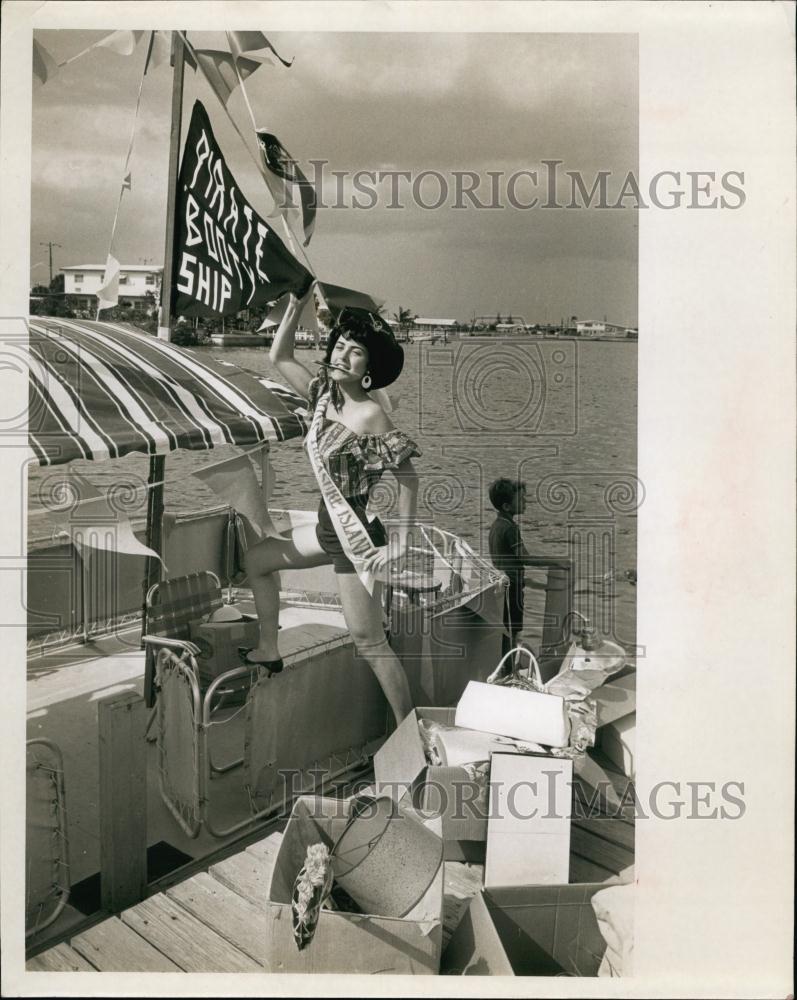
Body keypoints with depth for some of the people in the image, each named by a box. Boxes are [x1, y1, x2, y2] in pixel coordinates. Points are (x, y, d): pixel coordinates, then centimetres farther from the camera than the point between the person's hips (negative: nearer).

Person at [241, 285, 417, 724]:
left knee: (369, 643, -5)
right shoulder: (324, 396, 0)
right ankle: (268, 651, 41)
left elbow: (408, 478, -20)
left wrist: (401, 544, -21)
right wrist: (296, 304, -1)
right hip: (328, 528, 9)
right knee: (256, 559, 26)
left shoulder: (370, 415, -22)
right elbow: (279, 357, 9)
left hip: (355, 537, -9)